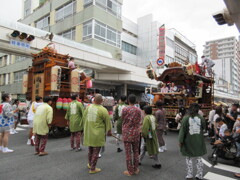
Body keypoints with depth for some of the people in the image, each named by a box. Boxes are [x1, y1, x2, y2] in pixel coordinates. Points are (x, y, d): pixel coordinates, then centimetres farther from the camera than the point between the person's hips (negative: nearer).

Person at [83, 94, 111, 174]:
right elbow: (107, 122, -8)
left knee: (90, 149, 23)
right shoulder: (103, 110, -17)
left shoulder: (88, 107, -2)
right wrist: (108, 131, 8)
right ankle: (92, 169, 20)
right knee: (96, 151, 9)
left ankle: (90, 164, 41)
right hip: (98, 134, -5)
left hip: (88, 132, 6)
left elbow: (84, 119, 8)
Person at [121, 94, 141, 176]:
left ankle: (130, 171, 16)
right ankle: (136, 169, 26)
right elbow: (139, 122, 6)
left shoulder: (125, 109, -10)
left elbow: (123, 120, 1)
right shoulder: (138, 110, -1)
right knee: (136, 152, 15)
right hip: (136, 133, 3)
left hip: (127, 133, -3)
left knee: (128, 153, 6)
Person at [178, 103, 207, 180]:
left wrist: (180, 141, -3)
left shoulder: (186, 118, -13)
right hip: (199, 142, 3)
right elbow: (204, 127, 8)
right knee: (199, 158, 15)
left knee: (189, 159, 10)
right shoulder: (201, 118, -6)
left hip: (189, 142, -2)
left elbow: (182, 130, -11)